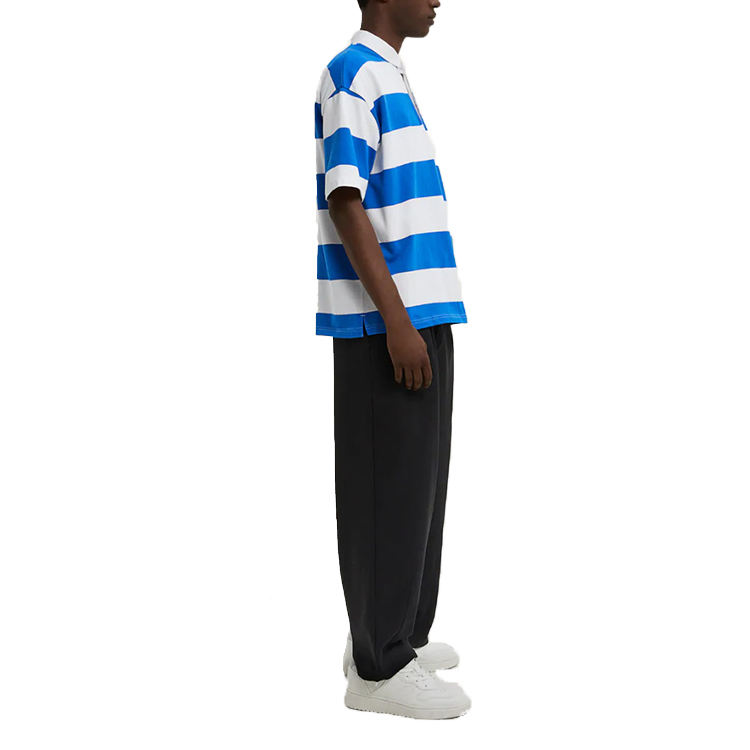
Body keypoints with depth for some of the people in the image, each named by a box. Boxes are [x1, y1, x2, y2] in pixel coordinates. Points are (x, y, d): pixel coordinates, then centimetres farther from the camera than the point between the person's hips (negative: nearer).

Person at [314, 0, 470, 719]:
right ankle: (379, 665, 7)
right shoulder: (352, 73, -9)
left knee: (416, 480, 14)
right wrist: (396, 321, -21)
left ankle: (397, 633, 26)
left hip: (419, 313, 10)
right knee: (386, 484, -4)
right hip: (384, 322, -10)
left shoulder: (390, 79, 20)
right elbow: (344, 205, -17)